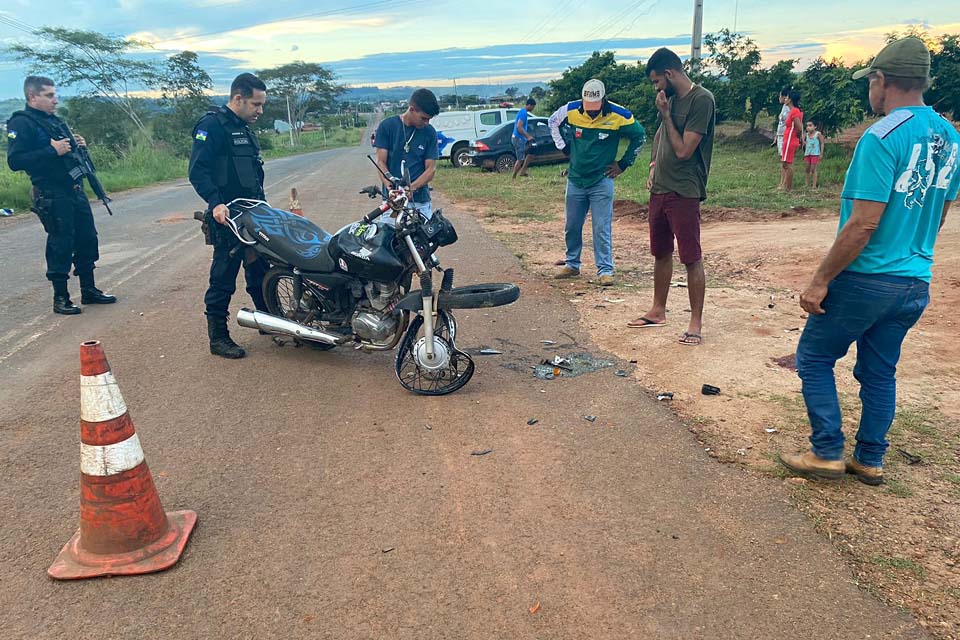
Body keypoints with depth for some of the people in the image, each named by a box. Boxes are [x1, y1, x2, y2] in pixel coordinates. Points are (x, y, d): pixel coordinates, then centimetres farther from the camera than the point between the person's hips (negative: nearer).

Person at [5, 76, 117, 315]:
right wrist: (53, 151, -22)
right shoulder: (21, 123, -9)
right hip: (51, 195, -8)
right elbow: (15, 161, -18)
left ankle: (89, 290, 23)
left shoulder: (55, 121, 17)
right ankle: (60, 298, 7)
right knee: (60, 244, -4)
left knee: (87, 239, 11)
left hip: (75, 190, 8)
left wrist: (78, 146, 6)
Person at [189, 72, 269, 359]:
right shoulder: (212, 126, -11)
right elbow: (198, 170, -21)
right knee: (224, 277, -3)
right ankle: (217, 337, 6)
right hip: (227, 217, -9)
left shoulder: (244, 129, 18)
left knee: (260, 270, 17)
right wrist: (215, 203, -33)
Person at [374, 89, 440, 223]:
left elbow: (431, 169, 2)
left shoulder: (429, 132, 6)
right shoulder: (387, 126, 2)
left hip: (420, 201, 1)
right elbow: (381, 162, -1)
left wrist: (411, 187, -16)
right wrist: (390, 185, -21)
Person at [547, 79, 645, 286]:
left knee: (602, 228, -6)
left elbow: (639, 136, 3)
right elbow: (553, 122, 15)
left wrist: (623, 164, 1)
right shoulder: (571, 110, -7)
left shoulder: (618, 115, -13)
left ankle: (605, 270, 1)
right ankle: (572, 265, 26)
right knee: (572, 226, 11)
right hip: (575, 180, 3)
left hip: (602, 181, -3)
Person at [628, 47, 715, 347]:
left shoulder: (701, 100, -14)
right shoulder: (670, 99, 11)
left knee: (692, 258, -2)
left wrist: (666, 114, -11)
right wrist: (654, 166, 14)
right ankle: (658, 311, 29)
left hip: (684, 193, -8)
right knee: (661, 253, 16)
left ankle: (696, 322, 5)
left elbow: (684, 150, -18)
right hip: (659, 189, 8)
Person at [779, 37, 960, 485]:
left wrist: (821, 280, -17)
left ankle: (827, 454, 11)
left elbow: (864, 224, -22)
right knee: (879, 372, 17)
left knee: (814, 359, 8)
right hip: (916, 283, 8)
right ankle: (870, 461, 26)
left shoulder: (882, 137, -18)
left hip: (867, 278, -8)